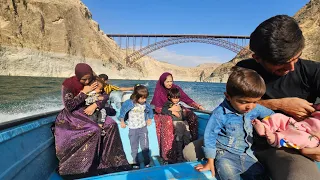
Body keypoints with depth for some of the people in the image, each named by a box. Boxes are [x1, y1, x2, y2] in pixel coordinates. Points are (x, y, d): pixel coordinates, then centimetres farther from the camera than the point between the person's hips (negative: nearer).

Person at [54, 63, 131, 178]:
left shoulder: (93, 82, -3)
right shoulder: (68, 84, -16)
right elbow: (69, 106, -21)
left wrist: (95, 105, -21)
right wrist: (84, 92, -22)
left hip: (89, 112, 5)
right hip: (72, 115, -5)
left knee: (111, 125, -15)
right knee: (95, 130, -31)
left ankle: (110, 160, -3)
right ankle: (85, 167, -14)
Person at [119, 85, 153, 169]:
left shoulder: (145, 104, -8)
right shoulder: (129, 103, -18)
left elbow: (150, 111, 13)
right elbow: (122, 111, -5)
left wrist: (149, 119, 13)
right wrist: (122, 122, 3)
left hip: (143, 128, 2)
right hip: (133, 129, -1)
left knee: (145, 146, 4)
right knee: (134, 147, 11)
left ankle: (147, 163, 21)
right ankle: (136, 163, 27)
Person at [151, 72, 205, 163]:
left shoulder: (176, 88, -4)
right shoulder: (158, 91, -12)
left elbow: (187, 99, -5)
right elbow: (157, 109, -15)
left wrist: (198, 106, -17)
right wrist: (170, 109, -27)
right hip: (163, 113, -4)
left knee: (192, 116, -19)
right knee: (168, 122, -37)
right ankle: (168, 154, -32)